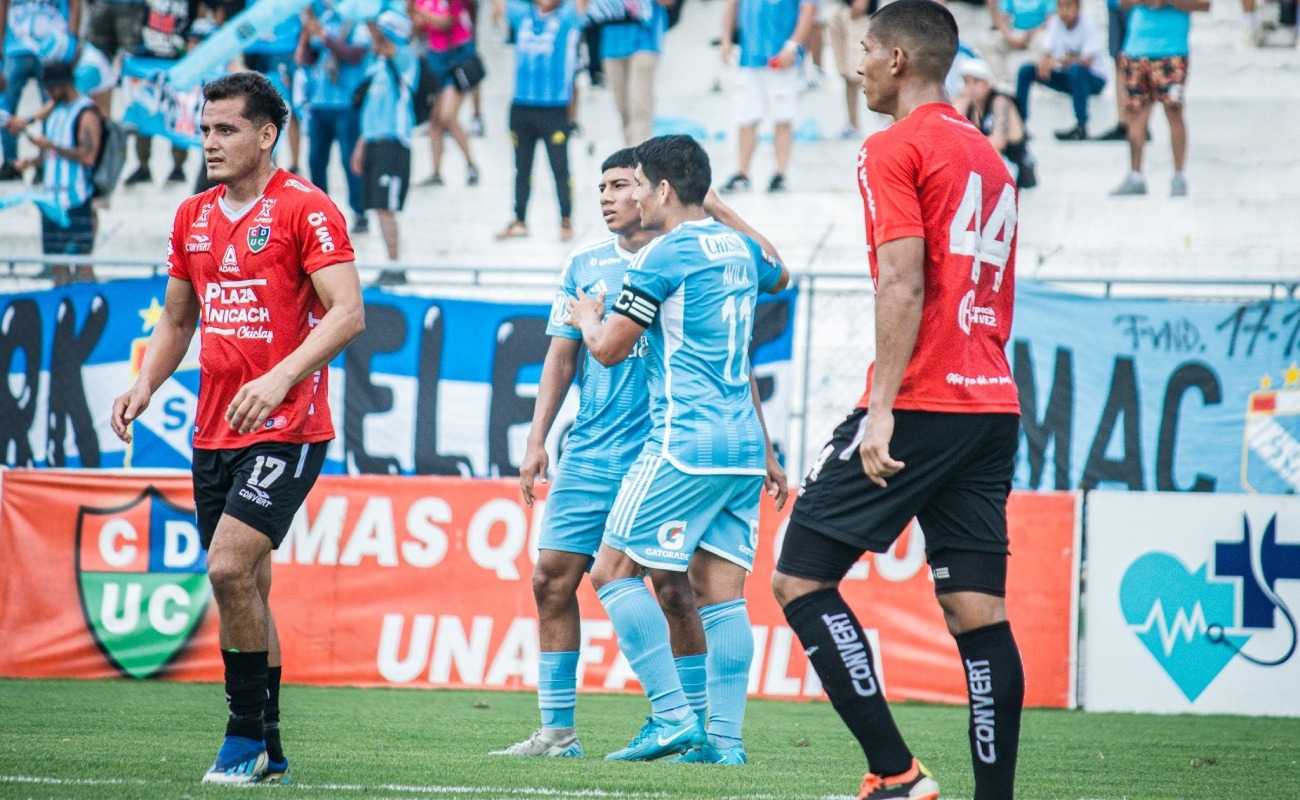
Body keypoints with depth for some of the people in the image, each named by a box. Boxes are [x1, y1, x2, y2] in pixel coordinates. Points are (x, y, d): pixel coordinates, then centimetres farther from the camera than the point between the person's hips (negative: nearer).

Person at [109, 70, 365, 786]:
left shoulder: (306, 210, -8)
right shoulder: (193, 218, 13)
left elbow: (347, 312, -16)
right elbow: (176, 320, 23)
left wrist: (280, 378, -27)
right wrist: (144, 385, 6)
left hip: (286, 430, -7)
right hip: (214, 431, 7)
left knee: (230, 566, -19)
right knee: (244, 590, 8)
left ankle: (246, 733, -7)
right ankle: (267, 752, 15)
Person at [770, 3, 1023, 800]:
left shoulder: (894, 150, -5)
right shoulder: (990, 158, 19)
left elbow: (903, 286, -15)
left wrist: (882, 408, -19)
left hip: (921, 402, -8)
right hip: (994, 407, 8)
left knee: (801, 579, -3)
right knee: (978, 611, 4)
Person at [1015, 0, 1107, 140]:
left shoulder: (1088, 24, -17)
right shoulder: (1056, 23, -3)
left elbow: (1087, 61, -25)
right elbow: (1046, 53, -4)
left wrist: (1058, 60, -36)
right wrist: (1043, 63, -28)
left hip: (1094, 78, -5)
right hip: (1066, 77, 5)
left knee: (1076, 69, -39)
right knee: (1026, 71, -10)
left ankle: (1081, 127, -35)